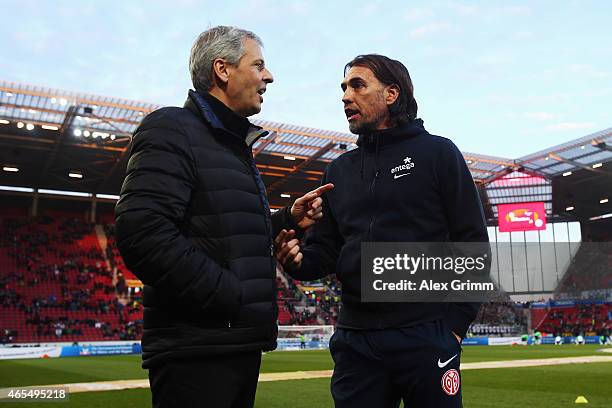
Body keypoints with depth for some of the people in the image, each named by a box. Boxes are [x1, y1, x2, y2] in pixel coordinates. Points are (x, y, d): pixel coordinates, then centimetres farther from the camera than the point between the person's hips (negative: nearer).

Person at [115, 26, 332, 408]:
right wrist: (230, 296, -21)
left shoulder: (235, 146, 19)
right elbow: (142, 233, -23)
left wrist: (288, 220, 9)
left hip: (241, 345, 9)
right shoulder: (172, 130, -10)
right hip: (196, 351, -9)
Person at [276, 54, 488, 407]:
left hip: (427, 338, -4)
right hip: (355, 341, 4)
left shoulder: (438, 153, 2)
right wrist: (299, 260, -9)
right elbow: (326, 249, 14)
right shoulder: (339, 170, 15)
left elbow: (472, 244, -2)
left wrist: (456, 323, -8)